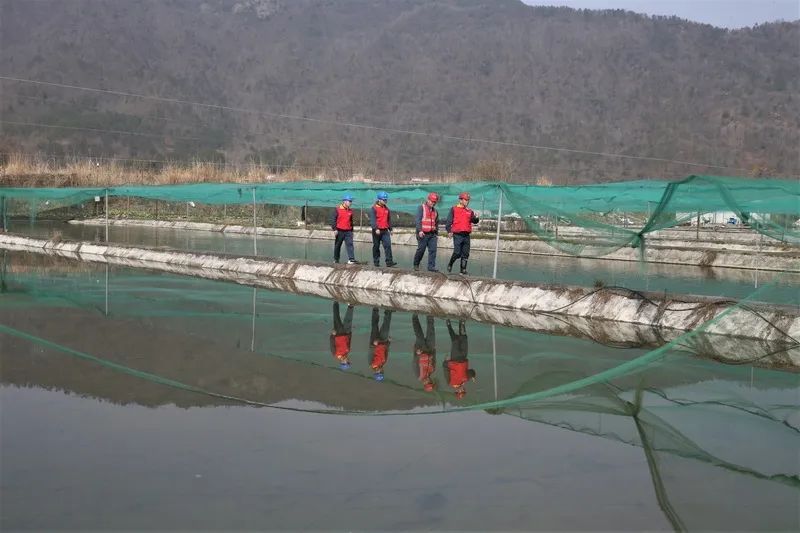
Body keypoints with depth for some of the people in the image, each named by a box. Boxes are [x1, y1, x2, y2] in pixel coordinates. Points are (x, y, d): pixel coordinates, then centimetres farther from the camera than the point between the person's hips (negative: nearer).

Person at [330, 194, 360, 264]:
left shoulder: (350, 211, 11)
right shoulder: (337, 210, -5)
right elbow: (333, 220, -7)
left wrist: (352, 231, 22)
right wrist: (334, 229, -15)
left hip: (348, 231, 3)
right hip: (340, 231, -3)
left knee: (350, 244, -10)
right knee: (337, 245, 8)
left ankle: (351, 259, -16)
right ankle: (336, 259, 21)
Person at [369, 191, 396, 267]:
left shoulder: (386, 209, 12)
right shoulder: (374, 208, -6)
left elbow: (389, 219, 22)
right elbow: (372, 220, -16)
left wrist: (390, 229, 22)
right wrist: (376, 228, -28)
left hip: (385, 230, 4)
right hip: (377, 231, -4)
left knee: (388, 245, -9)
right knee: (376, 246, 6)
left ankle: (389, 262, -13)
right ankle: (376, 261, 16)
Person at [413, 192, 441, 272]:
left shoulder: (435, 211, 18)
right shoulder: (422, 208, -1)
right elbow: (418, 220, -10)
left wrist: (437, 234, 20)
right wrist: (420, 230, -21)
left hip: (432, 234, 5)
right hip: (423, 234, -5)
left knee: (433, 250, -4)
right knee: (421, 250, -2)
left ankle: (431, 266, -3)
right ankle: (416, 265, 14)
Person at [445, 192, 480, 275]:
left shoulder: (470, 211, 14)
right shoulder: (454, 209, 3)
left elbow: (474, 221, 4)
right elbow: (449, 221, 0)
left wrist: (476, 218, -18)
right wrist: (449, 231, -12)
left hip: (466, 235, 5)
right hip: (457, 235, -4)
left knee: (465, 254, 4)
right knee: (457, 253, -10)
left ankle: (463, 269, 11)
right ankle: (450, 265, 13)